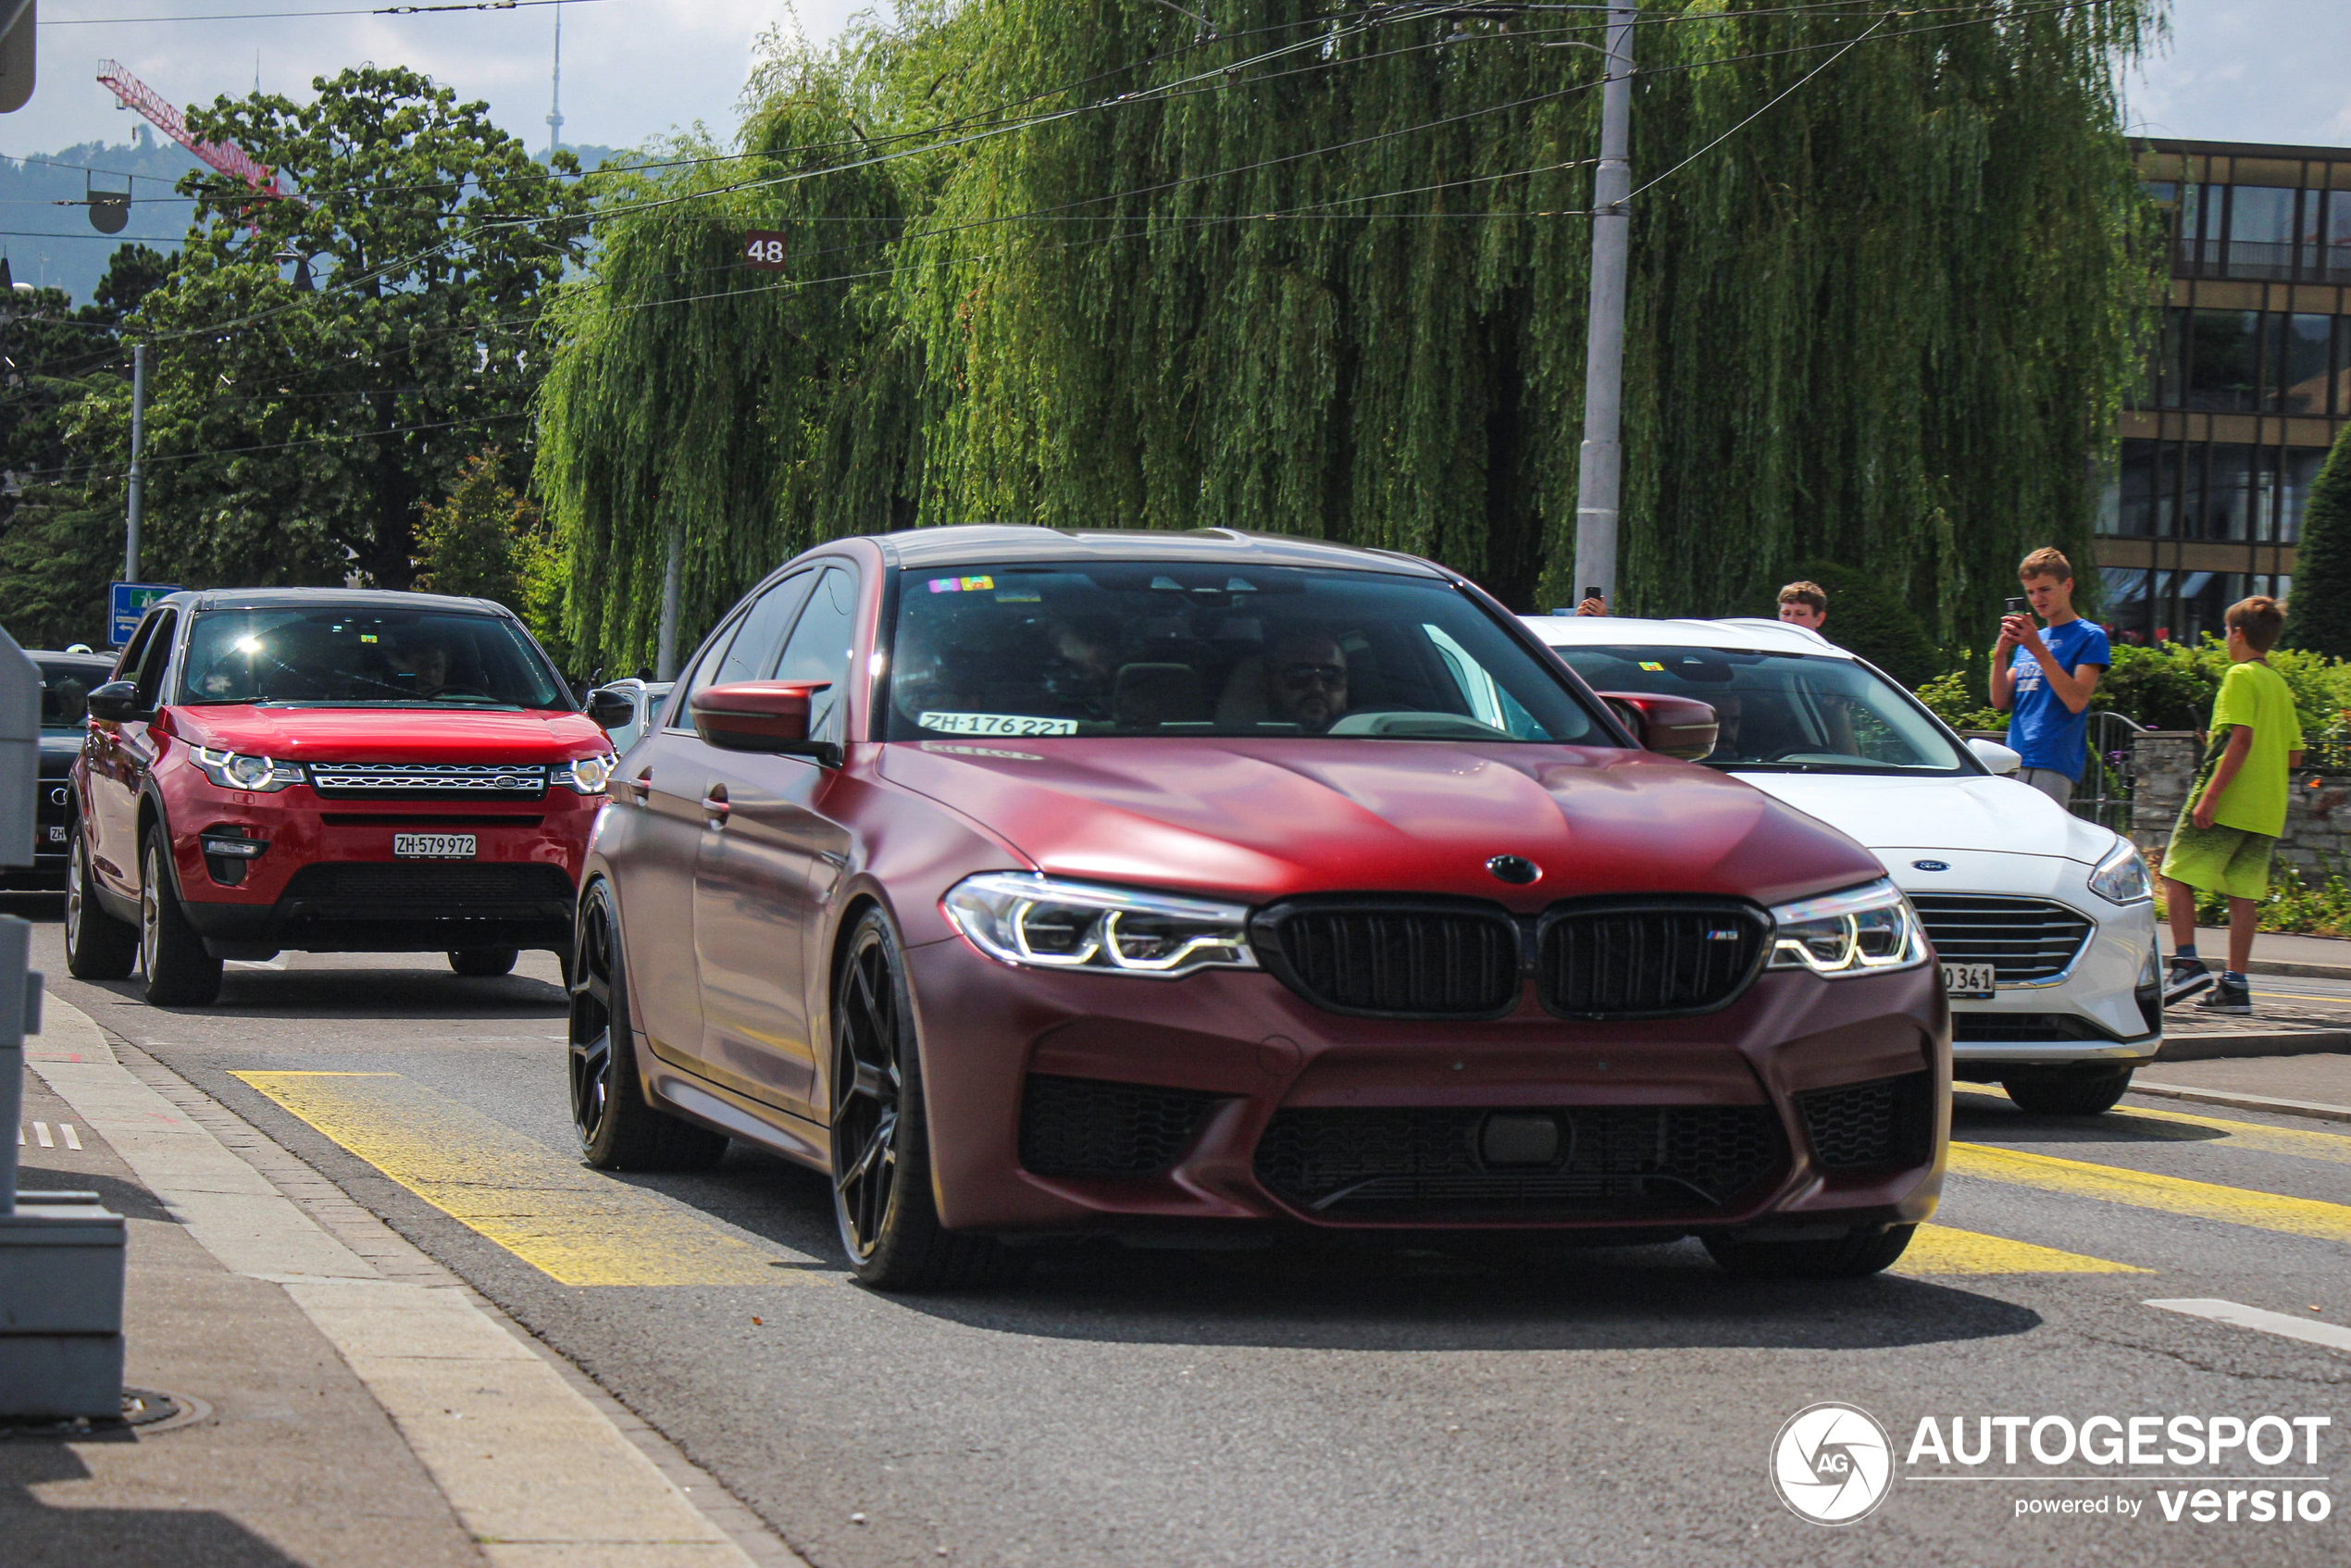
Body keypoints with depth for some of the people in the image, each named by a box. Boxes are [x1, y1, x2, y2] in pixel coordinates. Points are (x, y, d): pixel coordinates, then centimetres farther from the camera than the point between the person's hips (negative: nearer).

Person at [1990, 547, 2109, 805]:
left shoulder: (2089, 636, 3)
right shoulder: (2028, 640, 23)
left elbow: (2077, 701, -11)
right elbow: (2001, 701, 14)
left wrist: (2038, 650, -15)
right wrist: (2000, 653, -2)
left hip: (2052, 765, -7)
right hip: (2016, 763, 7)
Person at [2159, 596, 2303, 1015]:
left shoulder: (2241, 677, -7)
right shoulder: (2280, 685, 17)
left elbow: (2241, 739, -18)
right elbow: (2294, 756, 17)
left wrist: (2210, 794, -20)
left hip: (2227, 802, -8)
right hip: (2267, 809, 8)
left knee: (2177, 875, -2)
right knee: (2243, 893, 5)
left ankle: (2187, 962, -13)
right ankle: (2235, 985, 2)